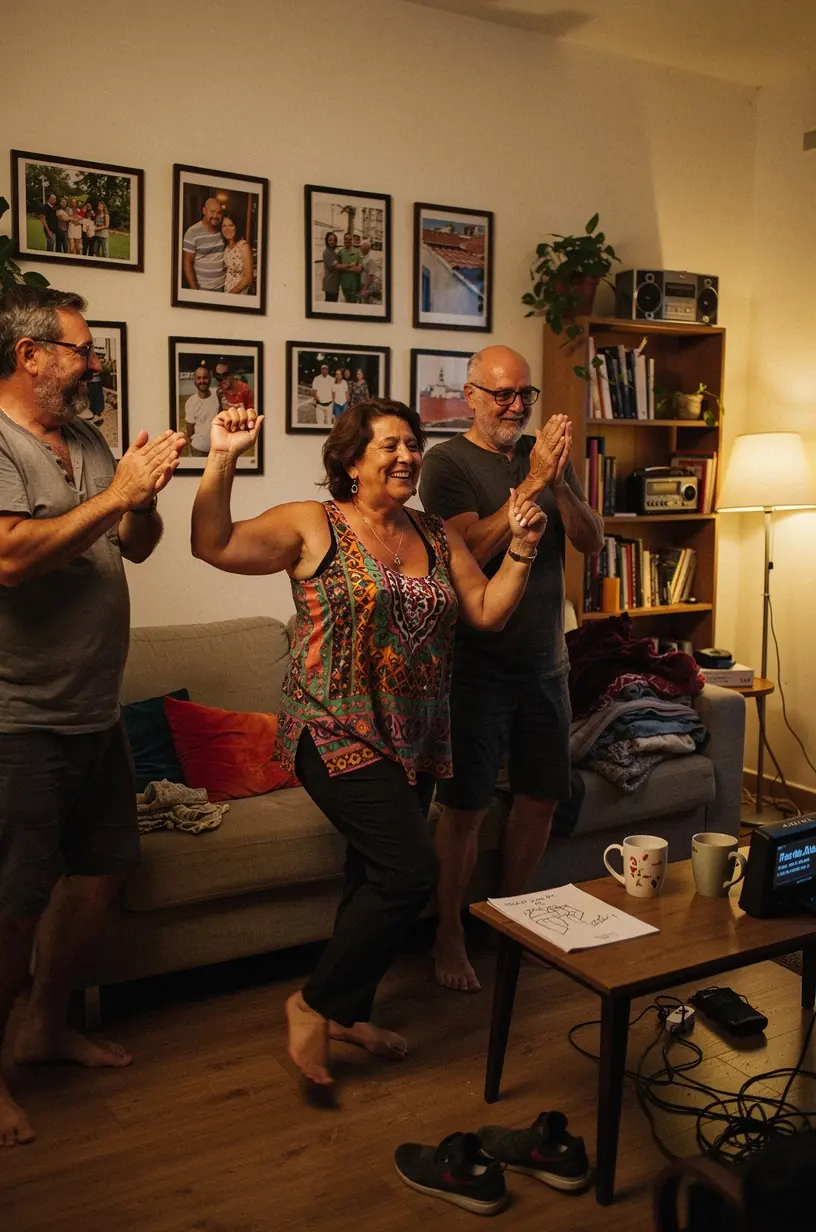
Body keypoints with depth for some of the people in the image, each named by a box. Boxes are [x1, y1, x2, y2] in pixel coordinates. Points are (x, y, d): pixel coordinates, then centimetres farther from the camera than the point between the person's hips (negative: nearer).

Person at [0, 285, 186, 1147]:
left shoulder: (86, 443, 12)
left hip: (94, 713, 9)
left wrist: (144, 495, -6)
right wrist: (115, 494, -21)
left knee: (98, 873, 17)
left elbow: (138, 548, 14)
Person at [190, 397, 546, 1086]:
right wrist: (223, 461, -25)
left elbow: (489, 612, 8)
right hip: (338, 735, -7)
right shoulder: (314, 526, -6)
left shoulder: (437, 536, 11)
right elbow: (214, 545, -15)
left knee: (376, 878, 15)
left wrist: (521, 548, -5)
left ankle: (349, 1013, 35)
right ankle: (315, 1003, 6)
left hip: (415, 739, 7)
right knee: (411, 873, -14)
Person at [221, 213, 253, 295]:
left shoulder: (243, 246, -12)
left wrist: (232, 293, -15)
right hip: (224, 293, 5)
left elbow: (248, 278, -14)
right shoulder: (226, 247, 7)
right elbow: (225, 274, 14)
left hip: (238, 294, -5)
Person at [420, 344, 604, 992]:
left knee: (541, 798, 14)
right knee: (465, 807, 1)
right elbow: (472, 548, -21)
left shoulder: (548, 455, 8)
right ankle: (450, 934, 20)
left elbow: (593, 541, 0)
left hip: (545, 663, 6)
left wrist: (559, 482, -17)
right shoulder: (447, 462, -8)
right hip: (477, 664, -6)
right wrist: (532, 483, -24)